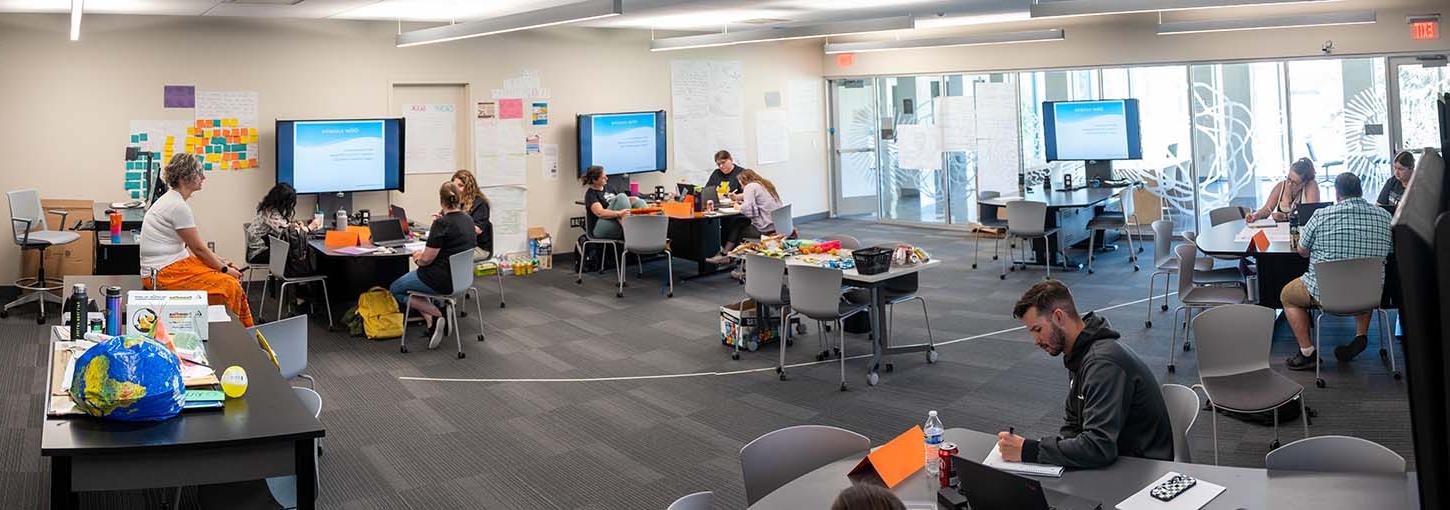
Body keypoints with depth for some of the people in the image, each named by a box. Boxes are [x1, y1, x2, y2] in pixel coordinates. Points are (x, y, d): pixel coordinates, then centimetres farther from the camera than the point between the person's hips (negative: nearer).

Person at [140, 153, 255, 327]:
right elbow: (198, 248, -13)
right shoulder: (179, 206, -19)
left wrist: (219, 261, 14)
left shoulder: (171, 200, 13)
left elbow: (192, 245, 17)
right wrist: (224, 268, -3)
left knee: (232, 275, 6)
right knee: (229, 285, -17)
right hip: (166, 272, -10)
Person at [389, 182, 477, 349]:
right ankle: (432, 319, 13)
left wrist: (418, 258, 2)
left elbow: (427, 259, -20)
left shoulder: (442, 223, -22)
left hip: (443, 280, -8)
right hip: (461, 276, 8)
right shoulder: (468, 220, 3)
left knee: (395, 289, 12)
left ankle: (435, 316, -2)